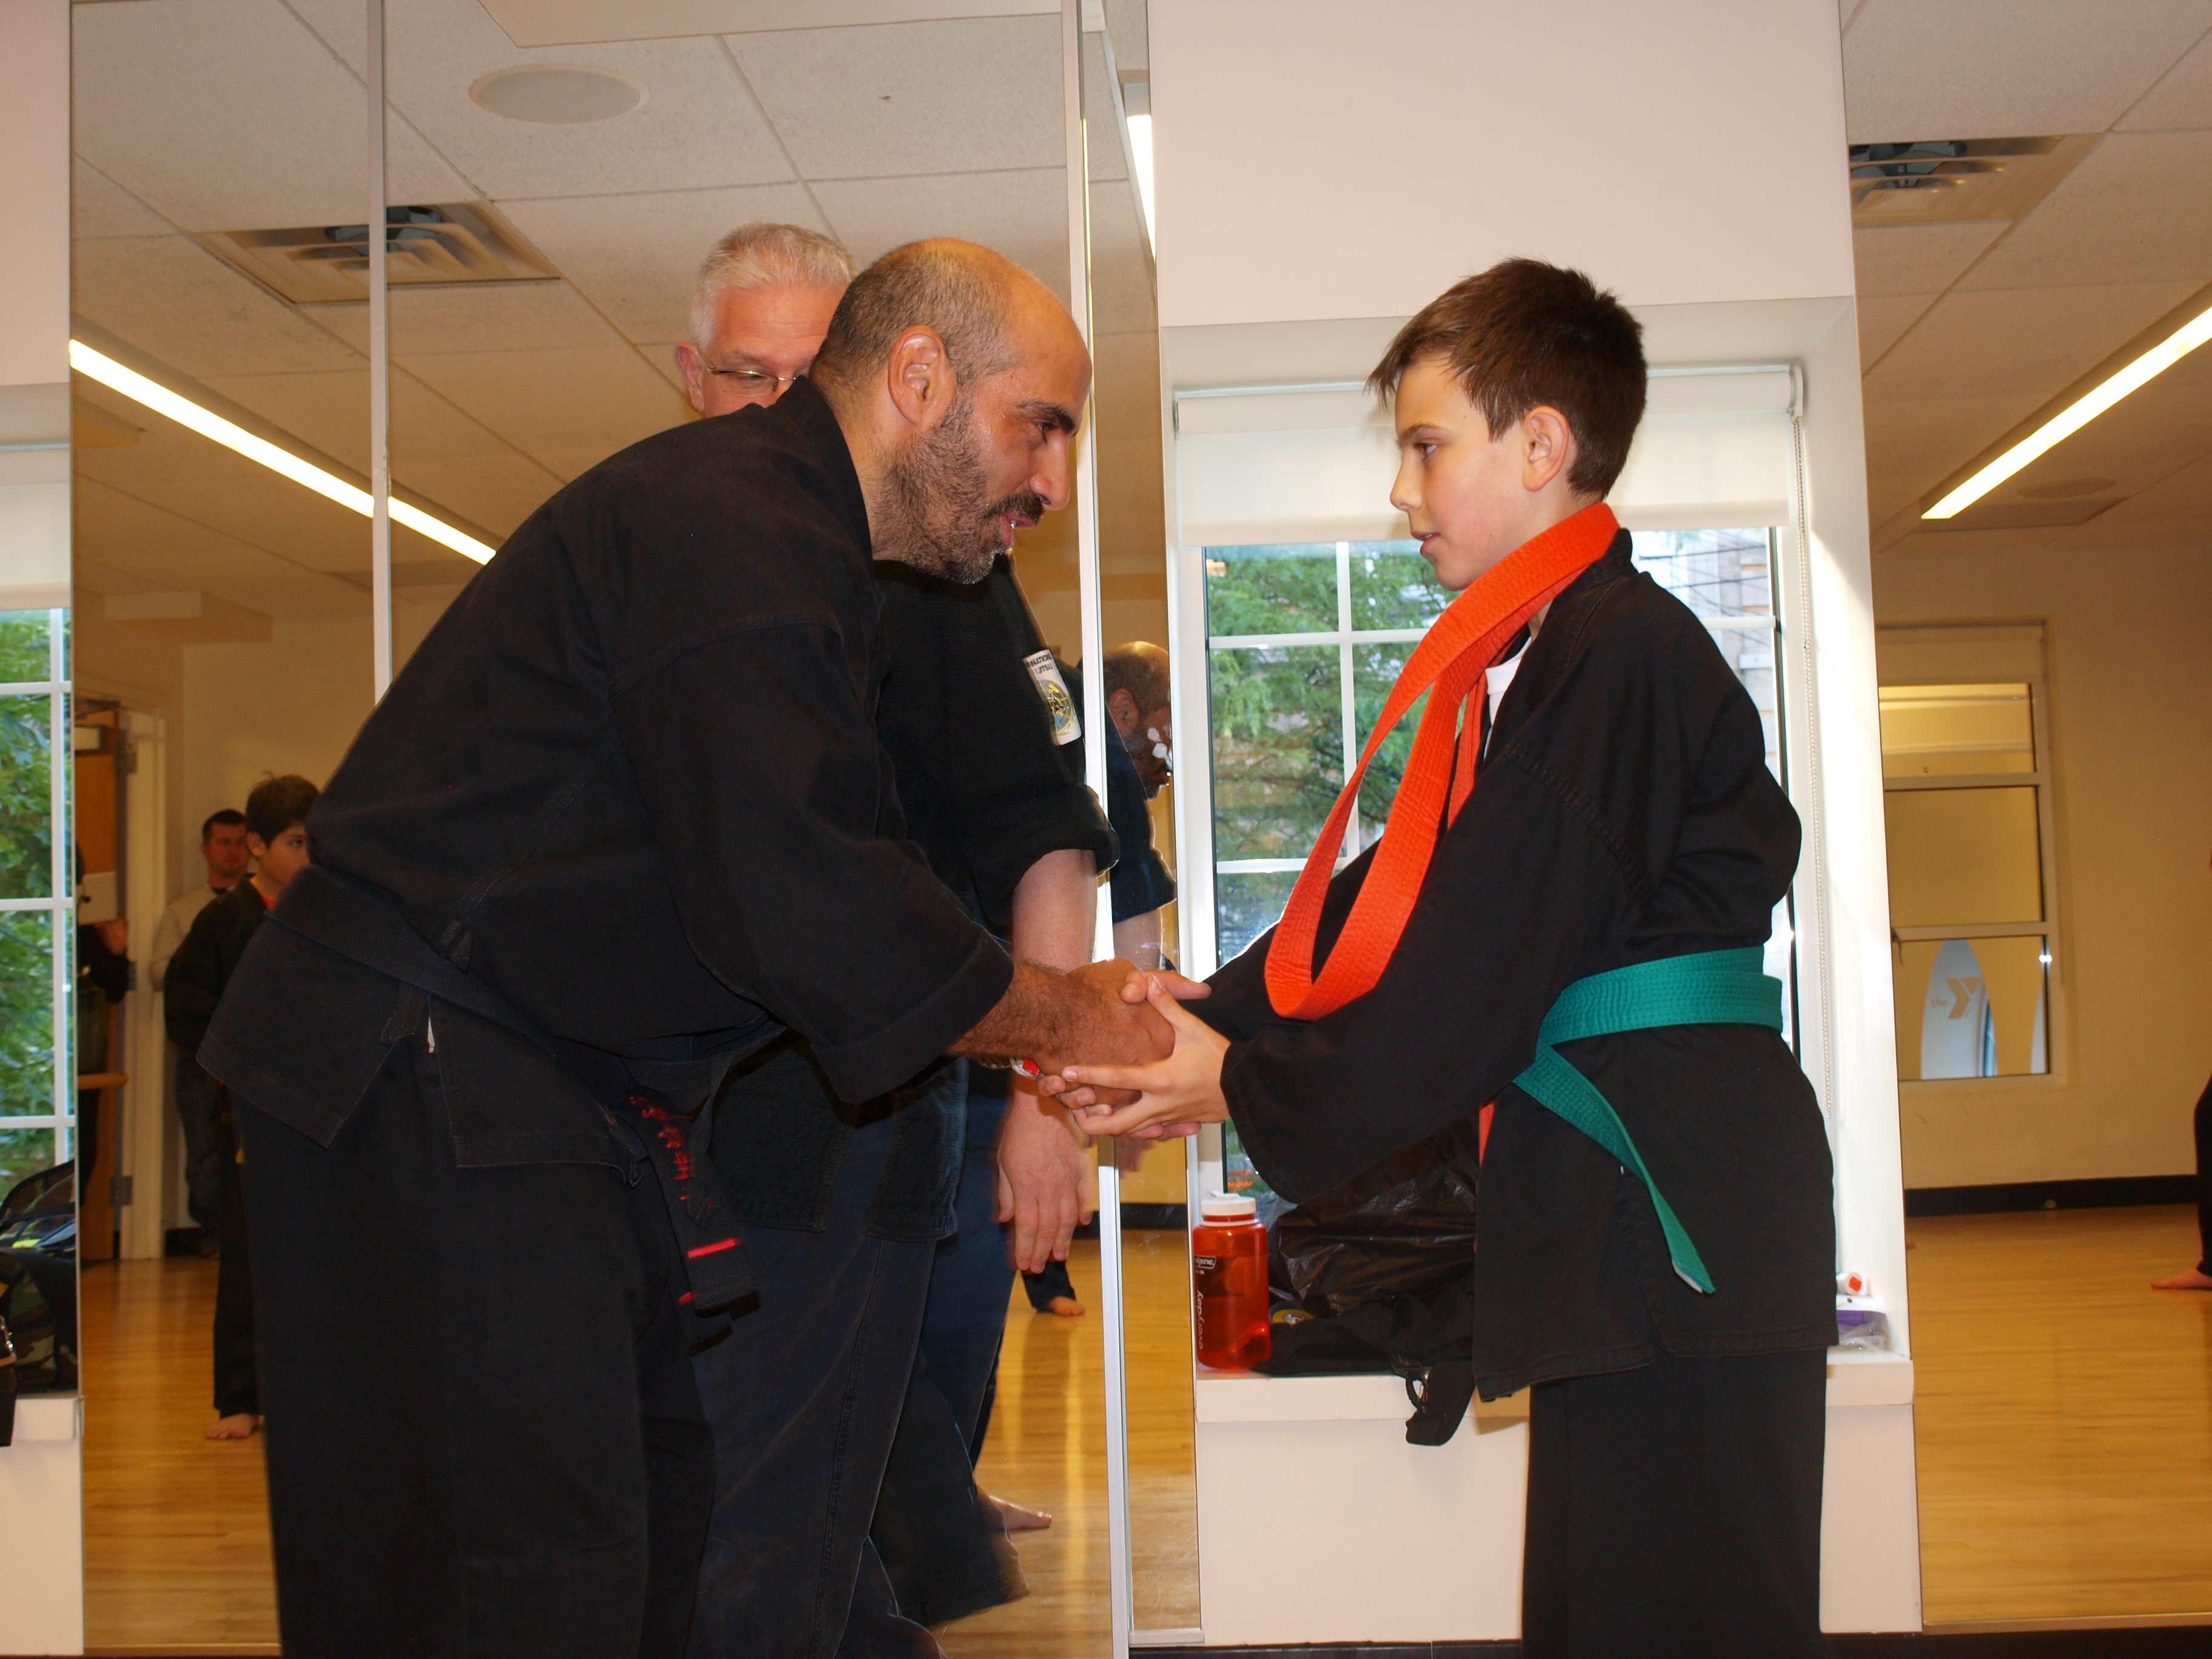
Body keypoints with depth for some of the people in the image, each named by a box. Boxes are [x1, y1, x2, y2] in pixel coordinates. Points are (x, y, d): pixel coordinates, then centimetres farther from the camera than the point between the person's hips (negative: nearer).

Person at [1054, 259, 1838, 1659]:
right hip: (1613, 1198, 10)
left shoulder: (1623, 651, -15)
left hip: (1682, 1210, -10)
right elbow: (1394, 897, 15)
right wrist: (1217, 1015, 2)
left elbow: (1483, 959, -18)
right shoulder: (1530, 662, 17)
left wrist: (1254, 1089, -9)